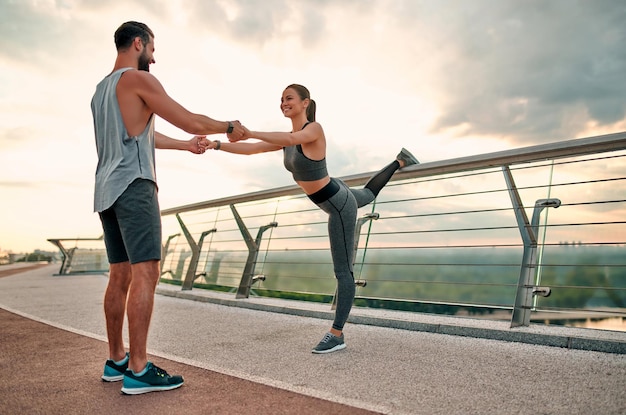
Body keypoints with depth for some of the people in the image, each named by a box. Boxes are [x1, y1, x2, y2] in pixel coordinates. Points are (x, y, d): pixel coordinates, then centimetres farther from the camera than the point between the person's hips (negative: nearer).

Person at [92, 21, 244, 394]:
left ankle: (117, 360, 16)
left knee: (120, 276, 10)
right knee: (146, 273, -12)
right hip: (134, 185, -9)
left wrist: (187, 145, 35)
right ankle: (138, 370, -13)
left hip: (108, 190, 10)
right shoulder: (138, 79, -4)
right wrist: (230, 127, 9)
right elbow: (191, 121, -7)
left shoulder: (102, 89, 24)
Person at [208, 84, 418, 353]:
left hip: (339, 204, -9)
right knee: (369, 194, 41)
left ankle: (337, 334, -1)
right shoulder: (287, 138, 0)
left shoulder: (314, 129, -23)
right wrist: (217, 145, -13)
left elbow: (290, 139, -46)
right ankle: (400, 161, 57)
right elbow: (250, 149, -2)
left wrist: (250, 132, -55)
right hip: (335, 198, 10)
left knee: (342, 271, -6)